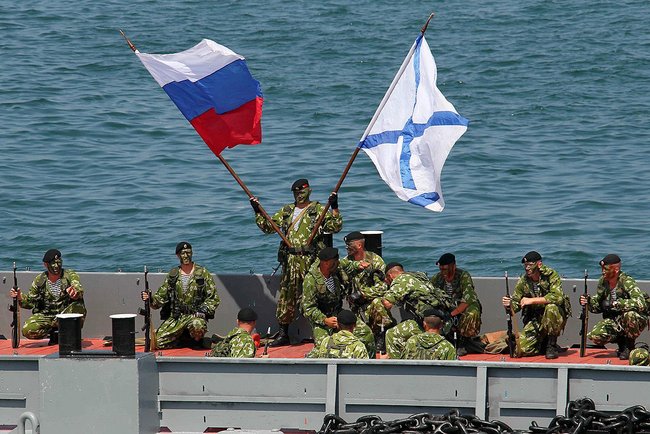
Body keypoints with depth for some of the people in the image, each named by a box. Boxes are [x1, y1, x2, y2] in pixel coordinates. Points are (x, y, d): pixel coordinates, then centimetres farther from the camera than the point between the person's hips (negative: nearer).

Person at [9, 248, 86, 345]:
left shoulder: (70, 275, -4)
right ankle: (53, 334, 4)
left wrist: (76, 292, -48)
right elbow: (30, 302, 5)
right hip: (45, 315, 2)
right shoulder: (39, 280, 3)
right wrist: (20, 298, -18)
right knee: (27, 330, -25)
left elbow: (79, 291, -22)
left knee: (78, 306, -34)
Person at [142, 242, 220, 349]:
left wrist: (202, 311, -15)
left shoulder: (203, 273, 2)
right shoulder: (172, 275, 11)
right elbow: (161, 298, 9)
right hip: (175, 318, 3)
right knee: (159, 342, -17)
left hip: (195, 315, -3)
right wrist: (151, 299, -12)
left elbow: (213, 299, 1)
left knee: (197, 326, -40)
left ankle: (196, 341, -3)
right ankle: (185, 340, 11)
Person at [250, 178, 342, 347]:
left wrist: (334, 207, -18)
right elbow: (268, 226, 20)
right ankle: (283, 334, 11)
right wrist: (257, 212, 9)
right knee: (286, 296, 4)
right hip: (291, 261, 4)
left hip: (311, 261, -4)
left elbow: (336, 227, -6)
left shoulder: (319, 210, 4)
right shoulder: (286, 211, 18)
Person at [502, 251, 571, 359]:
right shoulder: (523, 281, 1)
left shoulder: (551, 275, -13)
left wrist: (532, 300, -29)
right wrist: (509, 304, -22)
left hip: (556, 317, -4)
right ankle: (544, 343, 17)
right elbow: (516, 304, 3)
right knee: (521, 349, -16)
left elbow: (557, 297, -29)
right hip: (535, 320, 4)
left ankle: (552, 346, -18)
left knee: (551, 308, -39)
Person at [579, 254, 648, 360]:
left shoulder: (627, 282, -20)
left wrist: (616, 303, -38)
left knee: (630, 315, -40)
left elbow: (640, 303, -35)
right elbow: (598, 306, 10)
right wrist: (589, 302, -13)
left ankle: (629, 346, -11)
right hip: (613, 320, 5)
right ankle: (621, 341, 9)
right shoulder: (603, 281, 0)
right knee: (594, 336, -21)